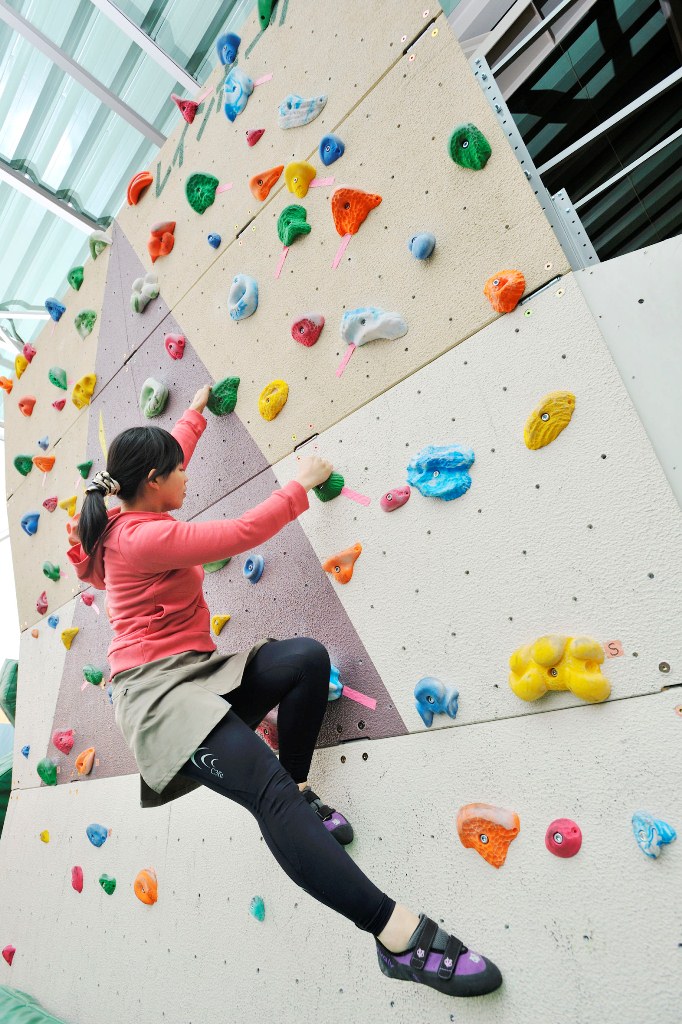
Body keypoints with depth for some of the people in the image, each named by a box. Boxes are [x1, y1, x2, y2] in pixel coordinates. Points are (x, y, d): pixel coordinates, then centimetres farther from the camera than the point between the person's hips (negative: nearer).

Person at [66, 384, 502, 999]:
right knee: (268, 787, -28)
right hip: (158, 689, -10)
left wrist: (197, 411, 45)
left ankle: (297, 794, 0)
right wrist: (302, 483, -3)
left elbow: (162, 455, 31)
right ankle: (398, 934, -31)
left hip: (198, 676, 10)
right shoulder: (144, 537, -16)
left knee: (307, 657, -12)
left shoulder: (126, 519, 12)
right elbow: (242, 533, -17)